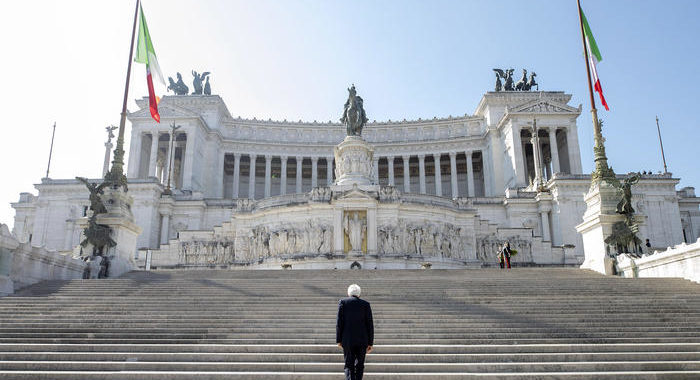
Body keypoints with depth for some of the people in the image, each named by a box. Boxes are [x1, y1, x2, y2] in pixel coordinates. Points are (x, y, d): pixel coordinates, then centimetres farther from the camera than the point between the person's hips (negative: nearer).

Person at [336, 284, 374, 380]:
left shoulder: (343, 302, 1)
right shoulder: (365, 304, 4)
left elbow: (339, 322, -4)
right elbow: (370, 324, 1)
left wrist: (339, 340, 1)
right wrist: (370, 343, 5)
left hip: (347, 340, -1)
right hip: (362, 340, 1)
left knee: (349, 366, 4)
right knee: (359, 365, 13)